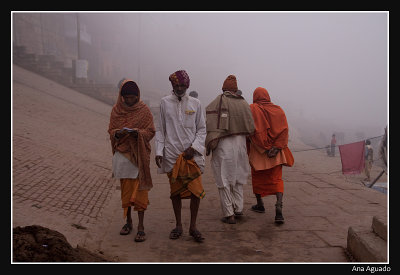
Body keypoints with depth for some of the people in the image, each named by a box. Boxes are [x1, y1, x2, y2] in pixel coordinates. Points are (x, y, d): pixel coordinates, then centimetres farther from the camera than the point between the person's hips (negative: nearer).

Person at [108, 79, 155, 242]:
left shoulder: (144, 111, -2)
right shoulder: (116, 110, 6)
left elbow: (151, 132, -2)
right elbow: (111, 130, 8)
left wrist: (138, 133, -21)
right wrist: (118, 133, -15)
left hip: (139, 154, -3)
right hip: (122, 154, 3)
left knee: (140, 189, -5)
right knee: (125, 189, 11)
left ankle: (141, 226, -1)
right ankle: (128, 221, 25)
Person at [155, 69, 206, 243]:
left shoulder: (195, 103, 5)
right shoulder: (165, 102, 5)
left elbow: (202, 129, 8)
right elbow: (160, 129, 8)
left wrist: (194, 147, -6)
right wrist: (158, 151, 0)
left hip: (192, 153, 0)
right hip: (171, 154, 0)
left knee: (196, 190, -5)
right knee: (175, 190, 8)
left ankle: (193, 226, 9)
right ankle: (178, 225, 21)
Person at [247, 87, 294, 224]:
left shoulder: (252, 109, -4)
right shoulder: (278, 110, 5)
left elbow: (251, 130, -15)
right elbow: (285, 130, -4)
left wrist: (265, 148, -13)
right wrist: (276, 147, -11)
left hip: (258, 151, -2)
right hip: (276, 152, 2)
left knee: (257, 177, 16)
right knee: (277, 179, 4)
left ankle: (260, 204, 27)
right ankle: (279, 205, -16)